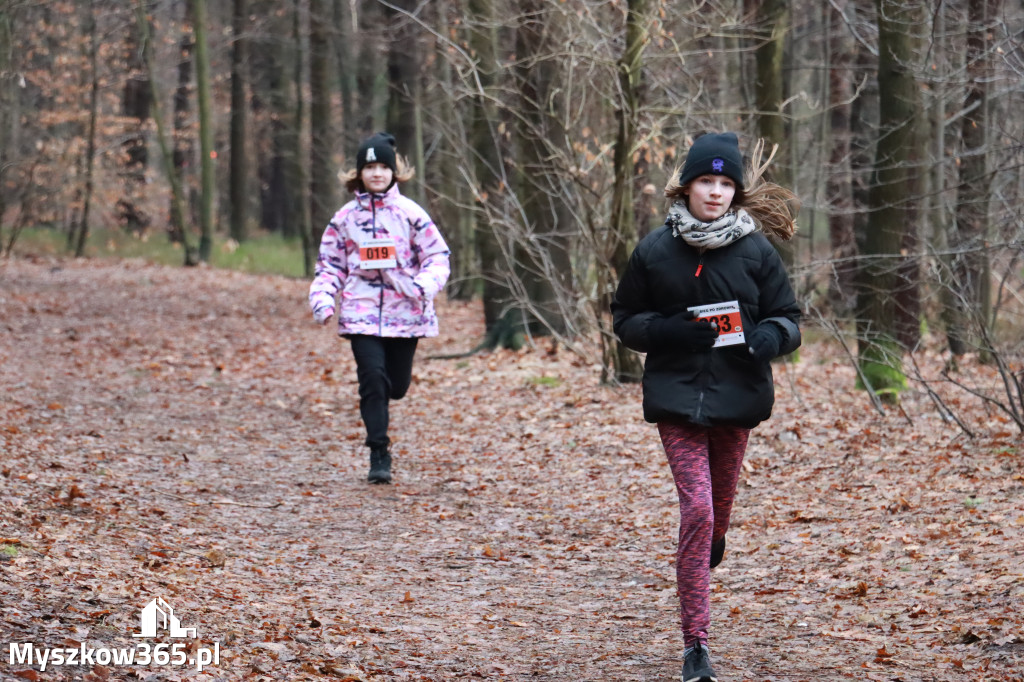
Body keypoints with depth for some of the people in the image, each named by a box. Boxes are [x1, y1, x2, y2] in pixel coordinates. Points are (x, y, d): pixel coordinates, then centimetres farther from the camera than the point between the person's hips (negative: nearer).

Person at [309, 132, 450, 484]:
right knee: (373, 377, -14)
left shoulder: (410, 213, 1)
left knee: (397, 384, 8)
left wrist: (426, 283, -19)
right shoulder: (345, 218, 5)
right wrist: (322, 297, -7)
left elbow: (437, 255, 2)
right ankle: (379, 455, -8)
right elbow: (330, 263, 11)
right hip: (361, 311, 0)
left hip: (405, 311, 0)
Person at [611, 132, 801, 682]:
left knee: (719, 505, 16)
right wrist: (669, 330, -14)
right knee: (697, 507, -13)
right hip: (676, 397, -2)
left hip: (737, 396, 2)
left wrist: (769, 337, -17)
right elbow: (626, 321, 6)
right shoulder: (655, 251, -1)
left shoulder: (755, 250, 0)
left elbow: (788, 317, 6)